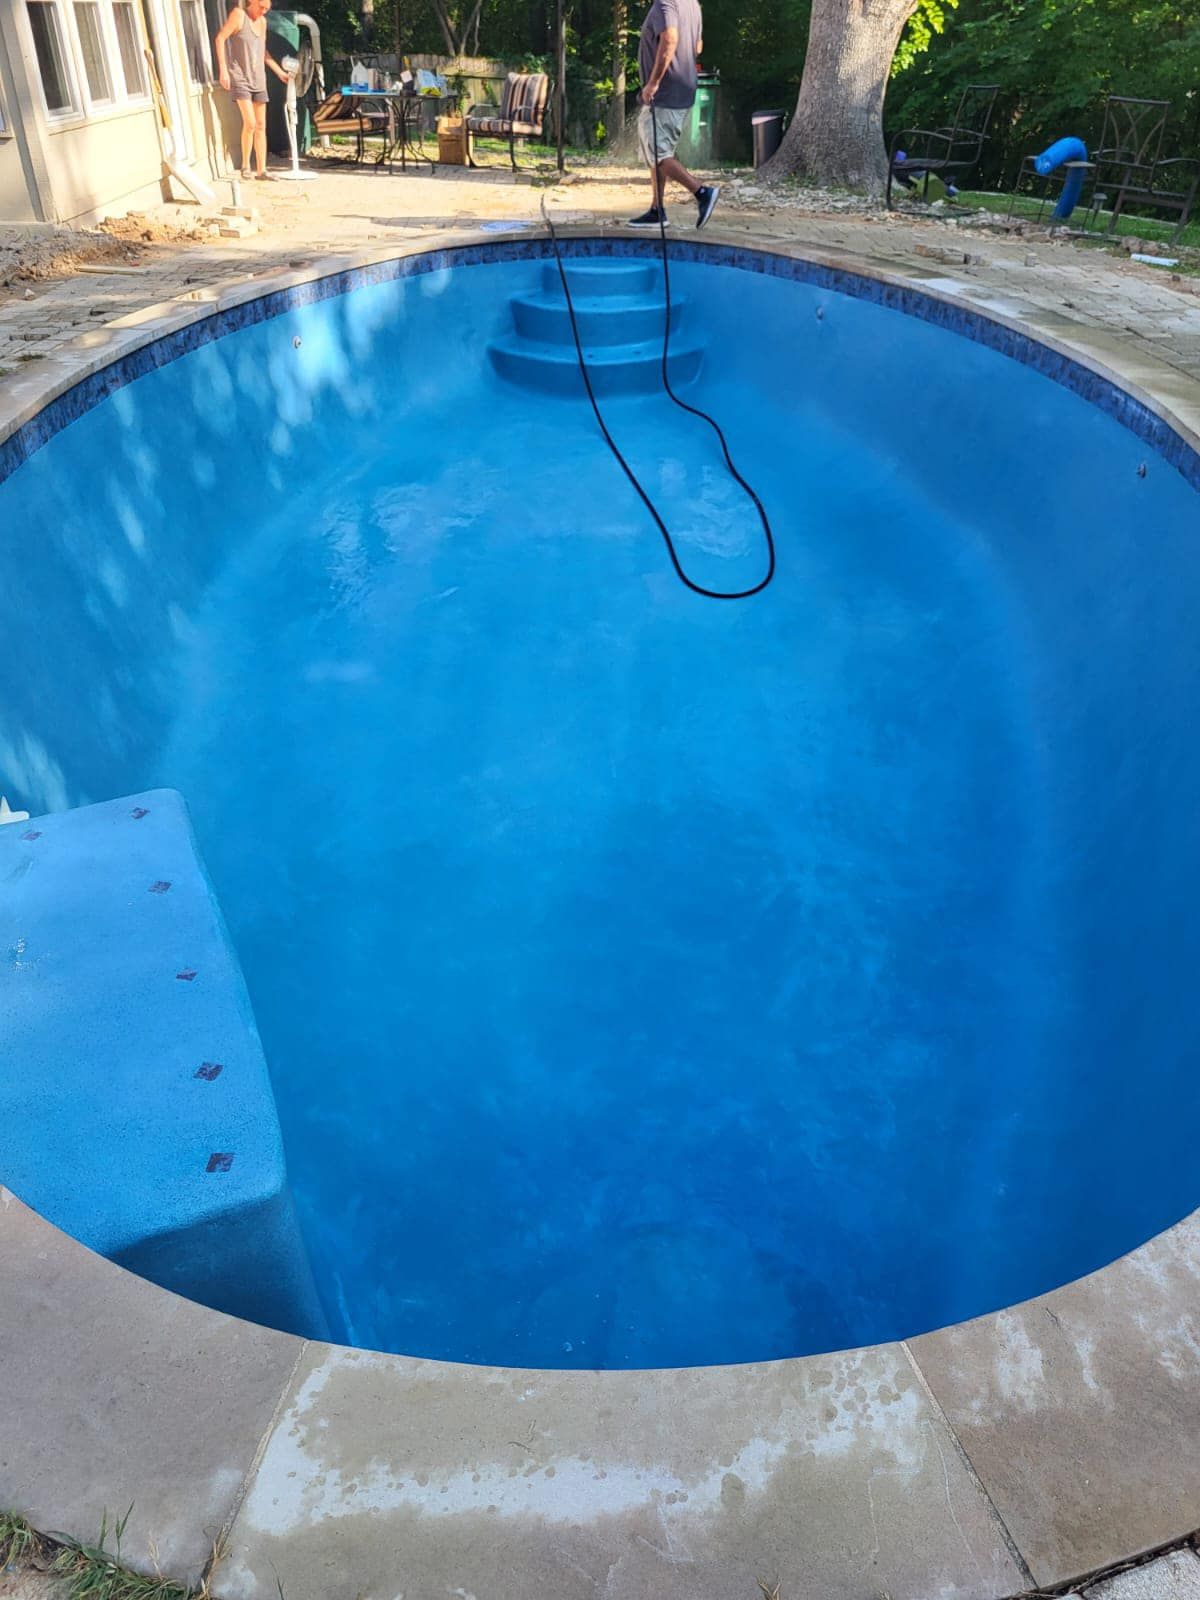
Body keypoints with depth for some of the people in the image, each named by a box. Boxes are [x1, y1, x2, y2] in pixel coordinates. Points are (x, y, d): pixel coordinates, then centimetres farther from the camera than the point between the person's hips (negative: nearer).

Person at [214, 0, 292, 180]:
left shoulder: (262, 21, 12)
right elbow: (220, 39, -11)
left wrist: (280, 72, 22)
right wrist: (223, 69, -18)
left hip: (258, 80, 7)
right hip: (240, 78, -7)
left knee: (261, 126, 4)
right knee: (250, 123, -16)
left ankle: (262, 170, 7)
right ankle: (245, 167, -5)